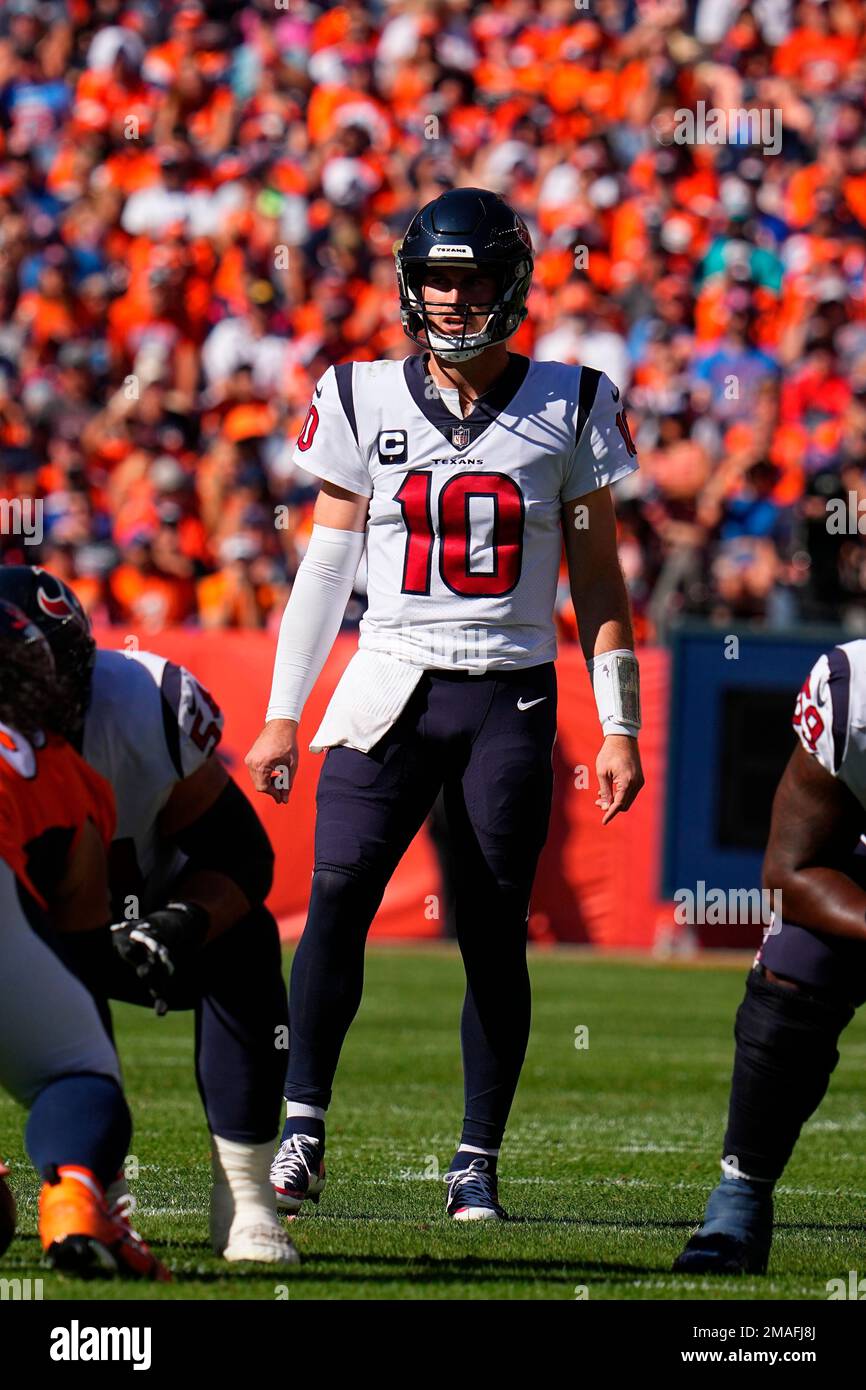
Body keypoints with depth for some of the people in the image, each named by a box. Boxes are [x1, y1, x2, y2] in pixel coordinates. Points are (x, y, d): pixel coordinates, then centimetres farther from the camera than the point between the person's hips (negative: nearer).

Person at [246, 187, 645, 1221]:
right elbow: (326, 563, 10)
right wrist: (281, 714, 6)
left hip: (510, 698, 0)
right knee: (337, 897, -16)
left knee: (493, 933, 0)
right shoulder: (363, 401, 5)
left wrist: (619, 727, 3)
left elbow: (597, 578, 7)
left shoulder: (569, 408, 4)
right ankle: (301, 1129, -15)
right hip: (391, 684, 0)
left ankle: (478, 1164, 8)